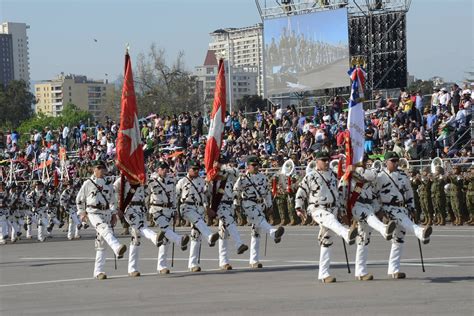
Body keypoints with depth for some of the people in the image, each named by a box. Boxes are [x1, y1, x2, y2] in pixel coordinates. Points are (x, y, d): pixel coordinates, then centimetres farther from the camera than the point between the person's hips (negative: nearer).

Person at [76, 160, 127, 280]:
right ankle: (118, 249, -61)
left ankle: (98, 272, 6)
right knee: (105, 229, -34)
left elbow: (112, 200, 19)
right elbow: (79, 199, 11)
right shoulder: (88, 183, 3)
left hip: (106, 213, 5)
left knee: (101, 243, 3)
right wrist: (82, 213, 12)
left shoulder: (108, 184, 15)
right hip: (93, 213, -5)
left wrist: (114, 214, 13)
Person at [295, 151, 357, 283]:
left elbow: (337, 193, 25)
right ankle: (347, 235, -71)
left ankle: (323, 273, 10)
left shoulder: (333, 176, 15)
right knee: (330, 219, -39)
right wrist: (299, 209, -8)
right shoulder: (310, 177, -1)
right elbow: (300, 193, 1)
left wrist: (339, 208, 24)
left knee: (327, 242, 6)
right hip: (317, 209, -6)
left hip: (332, 209, 6)